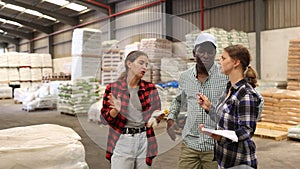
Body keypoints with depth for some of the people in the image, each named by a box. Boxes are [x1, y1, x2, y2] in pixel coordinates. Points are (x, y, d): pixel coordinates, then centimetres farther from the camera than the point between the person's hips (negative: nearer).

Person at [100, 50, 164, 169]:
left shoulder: (150, 88, 4)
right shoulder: (113, 88, -3)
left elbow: (156, 115, 6)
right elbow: (105, 117, -1)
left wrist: (158, 116, -15)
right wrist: (116, 110, -20)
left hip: (144, 140, 3)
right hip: (122, 141, -2)